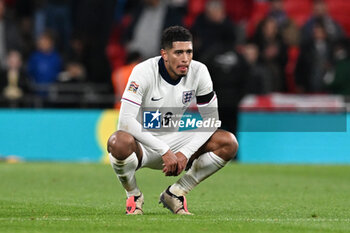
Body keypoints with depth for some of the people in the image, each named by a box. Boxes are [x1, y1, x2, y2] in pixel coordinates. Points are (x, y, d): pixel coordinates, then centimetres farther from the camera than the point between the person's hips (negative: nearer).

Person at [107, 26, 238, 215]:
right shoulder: (144, 72, -21)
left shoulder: (198, 72, -9)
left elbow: (211, 119, -5)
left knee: (229, 143, -15)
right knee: (119, 142, -40)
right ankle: (133, 195, -7)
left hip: (173, 140, 4)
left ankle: (175, 193, 0)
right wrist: (164, 151, -32)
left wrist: (185, 153, -20)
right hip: (143, 145, -4)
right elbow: (126, 121, -29)